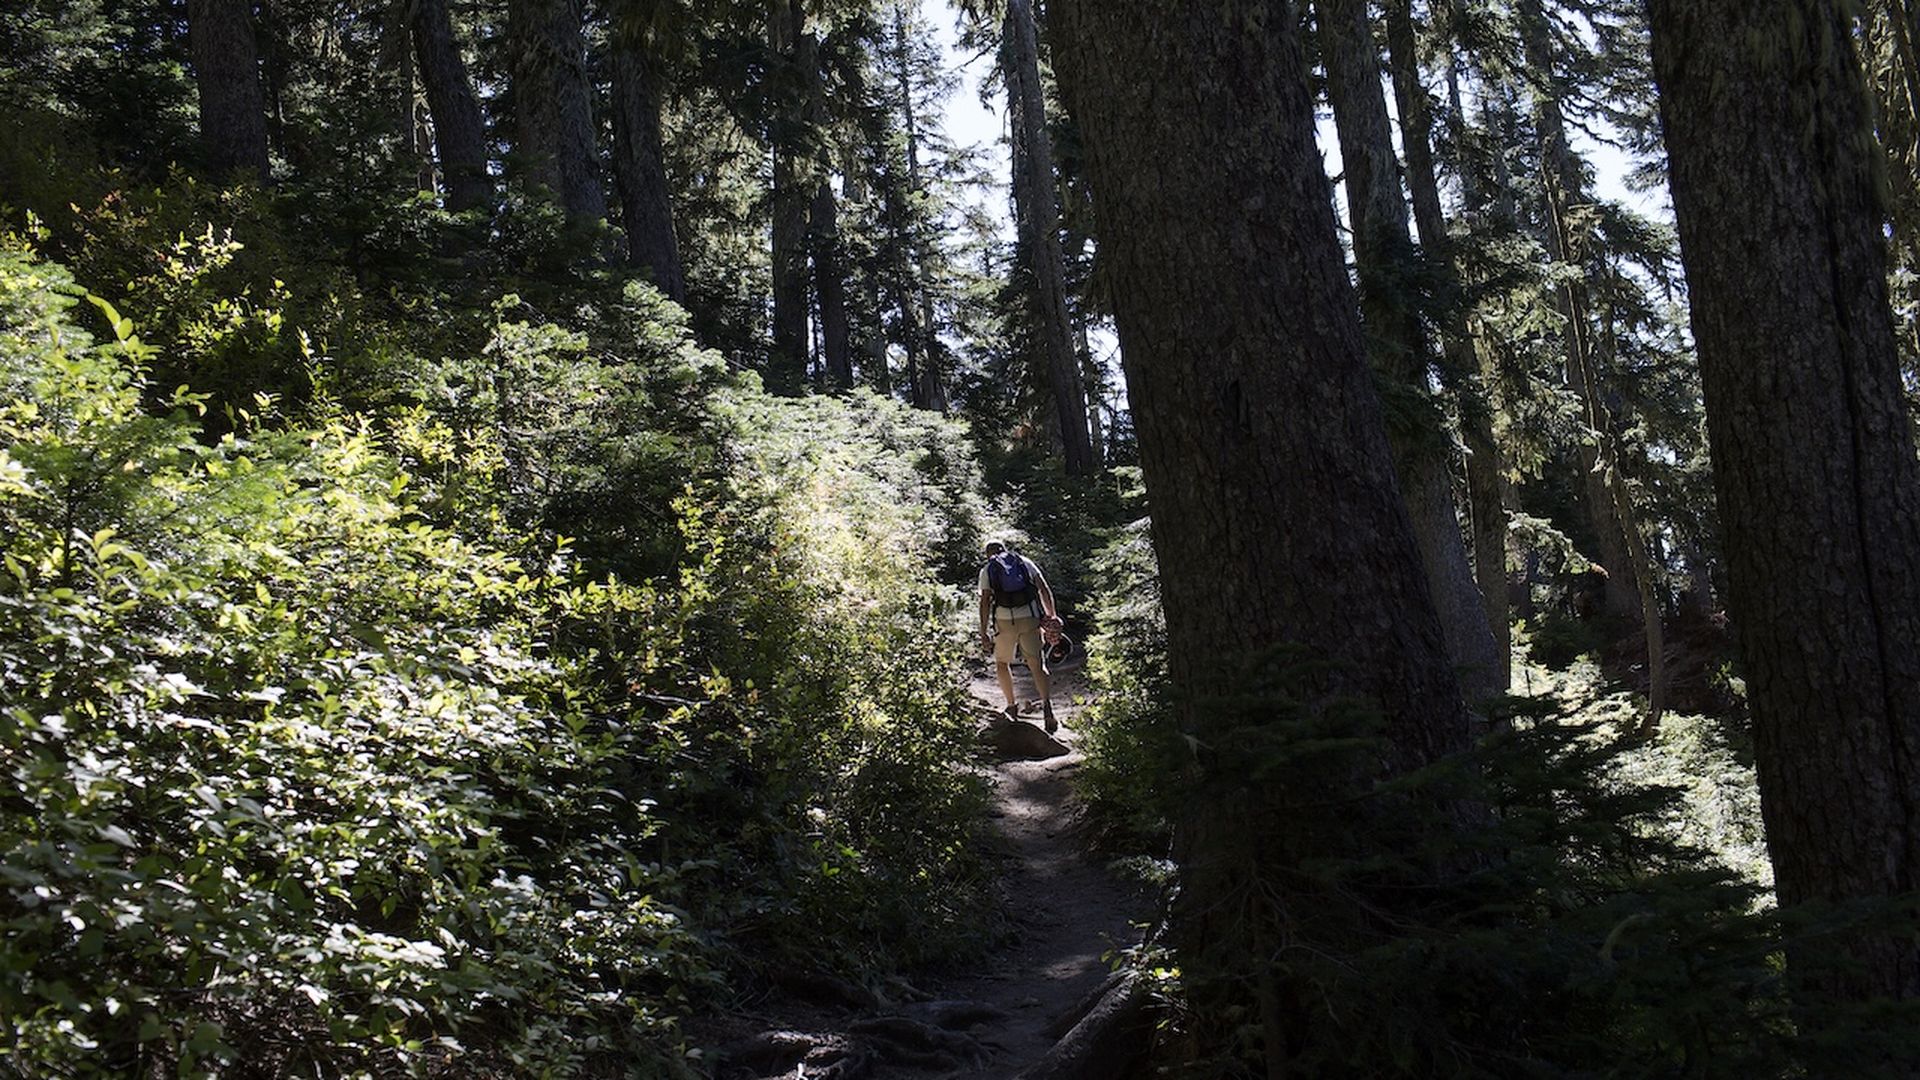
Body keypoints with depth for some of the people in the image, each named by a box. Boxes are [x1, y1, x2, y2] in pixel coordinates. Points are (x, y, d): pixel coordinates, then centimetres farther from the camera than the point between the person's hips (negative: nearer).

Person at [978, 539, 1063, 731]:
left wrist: (983, 632, -1)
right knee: (1037, 665, 2)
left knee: (1002, 663, 21)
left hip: (1004, 620, -1)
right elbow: (1044, 589, 8)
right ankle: (1047, 704, -19)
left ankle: (1012, 705, 20)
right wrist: (1052, 615, 14)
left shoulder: (987, 570, 10)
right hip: (1029, 617, 1)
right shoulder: (1025, 562, 16)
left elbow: (985, 601, -1)